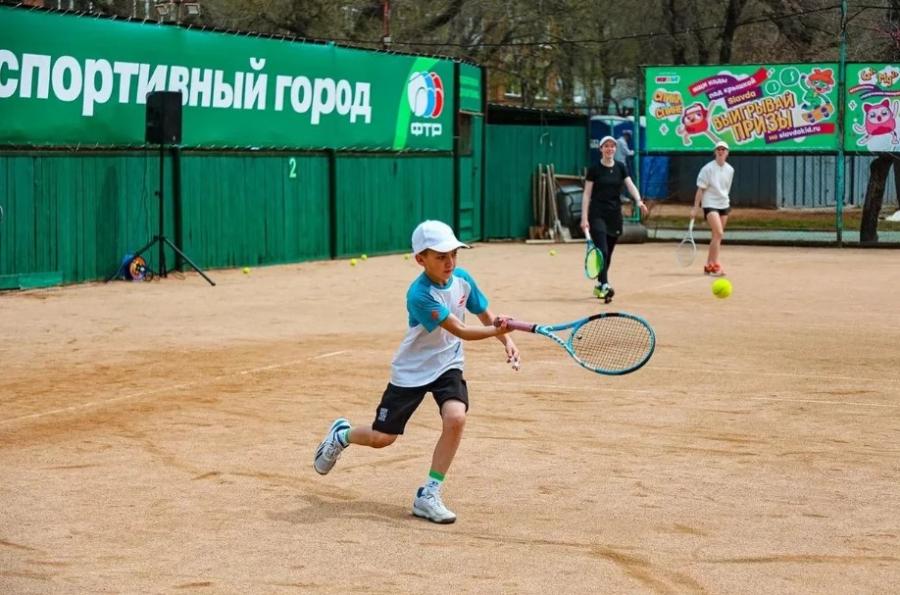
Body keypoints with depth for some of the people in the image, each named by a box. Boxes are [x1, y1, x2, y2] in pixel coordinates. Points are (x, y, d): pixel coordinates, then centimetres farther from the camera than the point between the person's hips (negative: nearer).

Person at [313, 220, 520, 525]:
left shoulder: (462, 279, -8)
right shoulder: (420, 295, -28)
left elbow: (486, 316, 6)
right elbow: (461, 331, -32)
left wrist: (507, 340, -12)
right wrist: (496, 330, -47)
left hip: (447, 365, 4)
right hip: (411, 370, -4)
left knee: (455, 418, -24)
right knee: (382, 438, 3)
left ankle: (428, 496, -12)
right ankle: (341, 434, 39)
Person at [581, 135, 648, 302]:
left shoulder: (621, 167, 7)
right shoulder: (594, 169, -3)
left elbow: (631, 185, -4)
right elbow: (586, 194, -4)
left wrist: (639, 201, -24)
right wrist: (584, 218, -10)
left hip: (615, 214, 4)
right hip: (597, 215, -4)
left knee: (608, 253, 11)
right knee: (602, 251, -17)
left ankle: (599, 285, 26)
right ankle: (605, 286, -24)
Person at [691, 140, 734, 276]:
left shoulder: (730, 170, 5)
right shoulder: (708, 169, -10)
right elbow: (700, 189, -10)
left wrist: (726, 201, 18)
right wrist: (695, 208, -13)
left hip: (724, 205, 6)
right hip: (710, 204, -6)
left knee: (717, 236, 9)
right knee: (719, 234, -20)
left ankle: (709, 265, 19)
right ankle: (715, 265, -16)